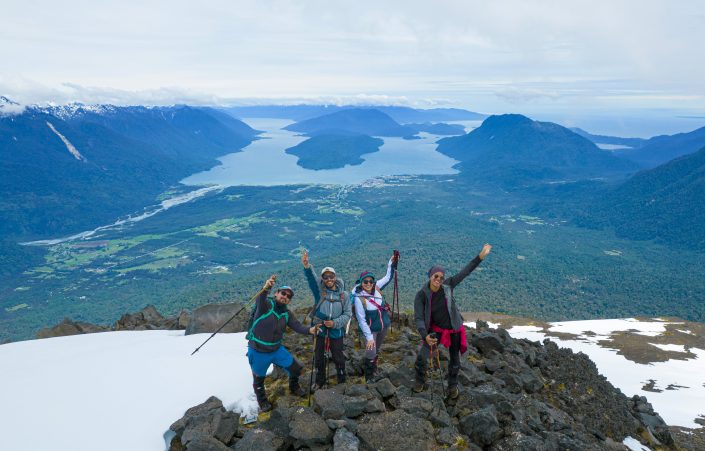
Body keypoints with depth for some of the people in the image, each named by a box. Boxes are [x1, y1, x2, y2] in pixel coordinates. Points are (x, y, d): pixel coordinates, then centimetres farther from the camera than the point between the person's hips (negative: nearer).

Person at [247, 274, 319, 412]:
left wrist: (309, 330, -30)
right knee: (259, 379, 13)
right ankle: (262, 401, 42)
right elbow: (260, 299, -39)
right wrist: (266, 288, -63)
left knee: (296, 368, 10)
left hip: (277, 349, 5)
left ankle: (294, 387, 41)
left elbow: (297, 326, -8)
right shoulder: (266, 305, -17)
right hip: (258, 352, -5)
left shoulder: (287, 314, 1)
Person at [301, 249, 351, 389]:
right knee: (318, 358, 17)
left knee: (338, 358, 13)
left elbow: (348, 313, -3)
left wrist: (335, 323, -18)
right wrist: (307, 266, -49)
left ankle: (342, 381, 36)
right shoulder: (319, 290, -9)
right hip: (320, 330, 1)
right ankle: (320, 381, 39)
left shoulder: (343, 294, -5)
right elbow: (311, 278, -28)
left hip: (336, 332, 0)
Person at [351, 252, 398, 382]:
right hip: (371, 329, -5)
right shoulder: (358, 298, -26)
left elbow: (388, 277, 3)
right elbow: (361, 320, -23)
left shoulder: (376, 288, -13)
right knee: (371, 353, -2)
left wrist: (392, 263, -10)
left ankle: (374, 366, 50)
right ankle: (369, 376, 23)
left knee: (377, 349, 24)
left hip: (384, 325, 5)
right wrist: (369, 337, -22)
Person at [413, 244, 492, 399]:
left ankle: (452, 385, 46)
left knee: (455, 360, 18)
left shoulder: (447, 285, -20)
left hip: (454, 329, 1)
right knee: (422, 356, -6)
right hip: (436, 329, -1)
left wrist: (481, 256, -20)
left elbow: (465, 272, -16)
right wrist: (425, 336, -39)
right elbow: (418, 318, -24)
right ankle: (420, 381, 25)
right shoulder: (421, 295, -23)